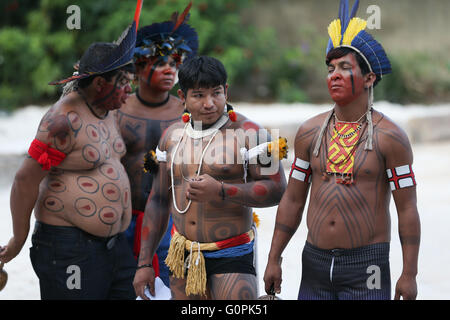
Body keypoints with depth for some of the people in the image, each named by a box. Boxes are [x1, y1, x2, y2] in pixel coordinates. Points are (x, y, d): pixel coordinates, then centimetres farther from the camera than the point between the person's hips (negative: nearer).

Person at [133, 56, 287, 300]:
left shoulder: (246, 133, -7)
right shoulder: (172, 135, 9)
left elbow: (276, 189, -12)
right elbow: (158, 200, 15)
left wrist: (220, 191, -24)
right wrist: (144, 263, 12)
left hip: (231, 259, -5)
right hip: (183, 259, 5)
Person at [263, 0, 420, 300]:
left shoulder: (390, 137, -5)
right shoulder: (310, 132, 7)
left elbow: (408, 210, -5)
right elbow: (292, 201, 12)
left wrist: (409, 275, -9)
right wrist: (274, 259, 10)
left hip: (366, 264, -4)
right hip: (315, 262, 4)